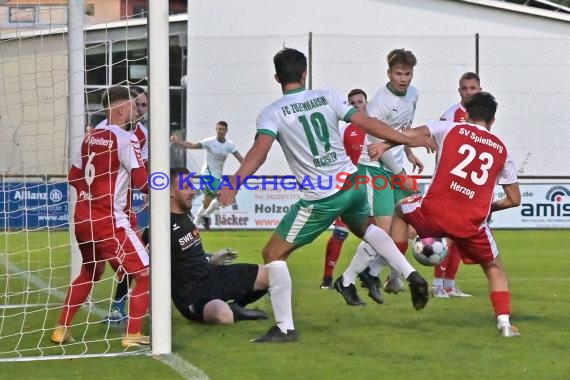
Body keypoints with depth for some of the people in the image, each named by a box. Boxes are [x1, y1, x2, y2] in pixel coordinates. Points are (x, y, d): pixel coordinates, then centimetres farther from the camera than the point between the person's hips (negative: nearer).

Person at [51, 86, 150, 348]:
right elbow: (142, 182, -15)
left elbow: (74, 177, 18)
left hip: (83, 218, 8)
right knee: (145, 274, -3)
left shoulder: (91, 137, 11)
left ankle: (61, 330, 28)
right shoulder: (126, 139, -11)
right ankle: (133, 335, -8)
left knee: (90, 273, 28)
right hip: (108, 221, -8)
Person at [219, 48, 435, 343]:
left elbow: (260, 151, -23)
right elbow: (366, 123, 2)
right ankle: (411, 276, 23)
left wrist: (234, 183, -33)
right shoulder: (326, 97, 4)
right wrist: (409, 140, 11)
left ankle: (284, 328, 2)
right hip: (351, 182, 5)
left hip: (321, 198, -5)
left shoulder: (271, 113, -7)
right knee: (364, 227, 37)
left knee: (274, 253, 7)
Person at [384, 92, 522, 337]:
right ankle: (504, 322, 4)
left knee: (401, 210, 32)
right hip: (472, 222, 1)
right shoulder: (501, 150, 15)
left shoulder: (452, 129, 9)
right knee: (494, 268, 22)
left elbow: (413, 134, -4)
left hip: (435, 211, -1)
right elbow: (514, 199, 17)